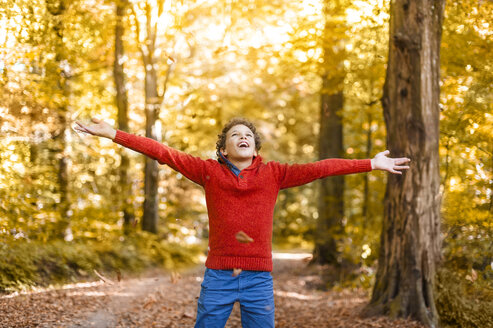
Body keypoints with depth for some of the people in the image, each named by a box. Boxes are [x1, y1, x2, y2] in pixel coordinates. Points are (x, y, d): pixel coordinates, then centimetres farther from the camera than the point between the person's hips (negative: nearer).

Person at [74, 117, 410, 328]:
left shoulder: (273, 173, 4)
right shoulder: (209, 172, 1)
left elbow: (319, 168, 1)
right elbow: (163, 152, -2)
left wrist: (372, 164, 0)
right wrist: (113, 133, -6)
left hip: (259, 278, 1)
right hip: (218, 276, -1)